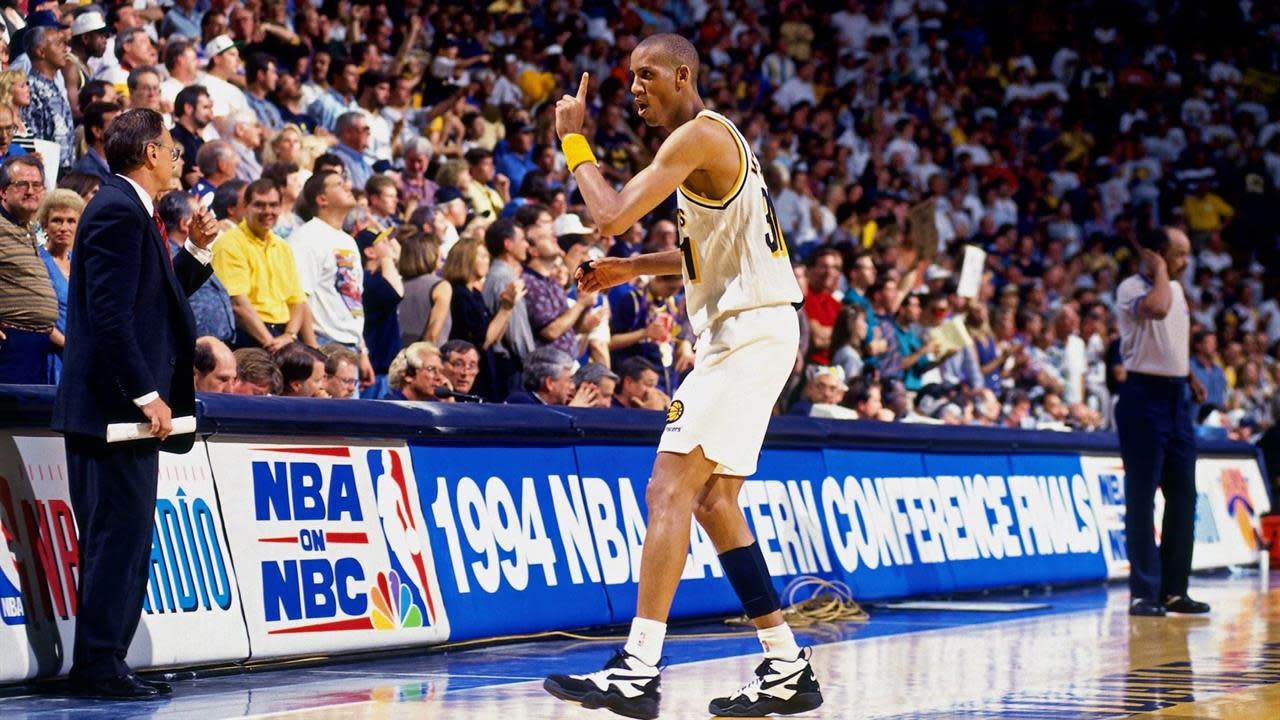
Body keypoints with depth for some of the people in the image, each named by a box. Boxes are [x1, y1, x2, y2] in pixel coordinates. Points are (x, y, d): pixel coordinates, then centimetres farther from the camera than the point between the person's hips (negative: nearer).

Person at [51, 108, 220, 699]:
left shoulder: (130, 211, 18)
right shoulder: (118, 212, -14)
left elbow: (158, 299, 24)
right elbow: (110, 315, -21)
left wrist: (196, 250, 13)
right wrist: (148, 394, -22)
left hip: (129, 404, 11)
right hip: (117, 404, -11)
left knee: (119, 538, 12)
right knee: (120, 535, -8)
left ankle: (98, 662, 16)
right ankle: (100, 666, -5)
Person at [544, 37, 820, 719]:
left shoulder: (699, 135, -13)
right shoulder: (716, 139, 19)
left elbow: (611, 215, -19)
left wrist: (574, 139, -5)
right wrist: (634, 268, 25)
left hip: (748, 332, -11)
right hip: (744, 333, 11)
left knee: (669, 489, -15)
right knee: (712, 500, 13)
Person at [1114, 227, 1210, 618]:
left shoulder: (1176, 289, 15)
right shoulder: (1132, 287, -10)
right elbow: (1156, 308, -32)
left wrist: (1190, 377, 20)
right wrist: (1160, 270, -17)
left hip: (1177, 395, 8)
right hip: (1144, 395, -8)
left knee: (1182, 495, 8)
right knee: (1142, 497, -6)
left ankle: (1174, 589, 14)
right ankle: (1144, 592, -4)